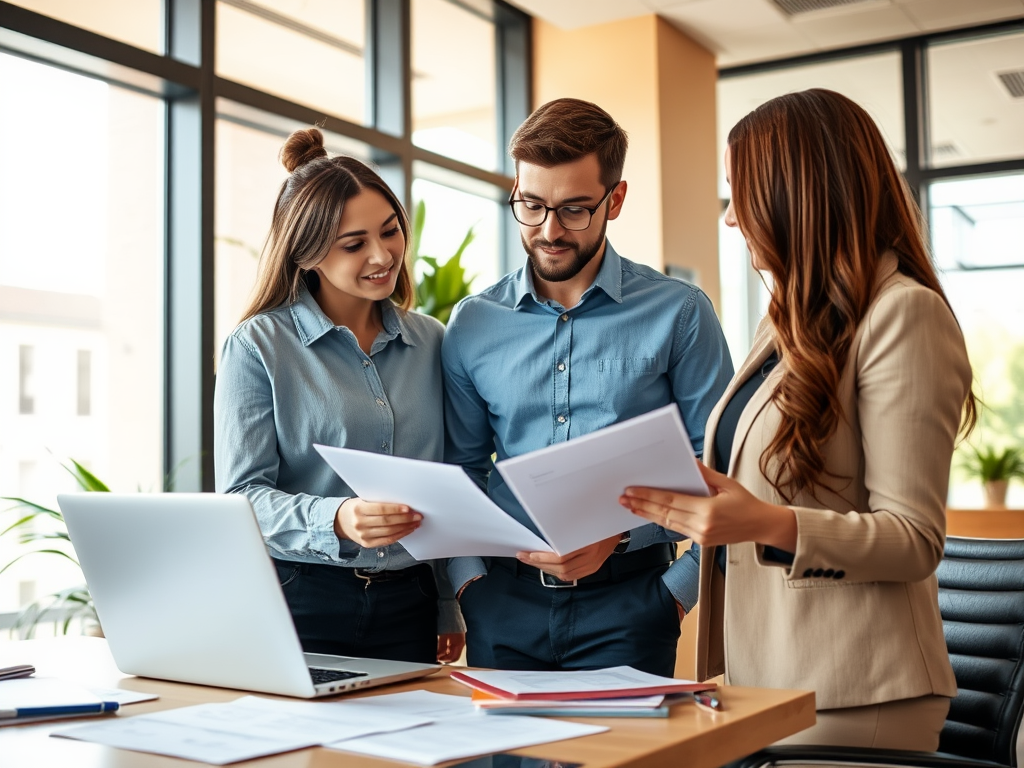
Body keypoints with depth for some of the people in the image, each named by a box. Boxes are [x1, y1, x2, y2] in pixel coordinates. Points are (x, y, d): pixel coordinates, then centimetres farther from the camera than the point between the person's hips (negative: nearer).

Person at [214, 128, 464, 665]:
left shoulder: (431, 343, 8)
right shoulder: (257, 347, -5)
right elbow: (242, 496, -10)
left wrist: (450, 608, 14)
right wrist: (336, 521, -28)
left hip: (407, 605, 4)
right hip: (300, 604, -3)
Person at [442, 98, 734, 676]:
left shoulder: (678, 314, -1)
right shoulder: (472, 325, 7)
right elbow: (460, 472, 12)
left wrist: (677, 590, -9)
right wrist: (470, 579, -1)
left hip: (628, 604, -2)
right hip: (504, 604, 3)